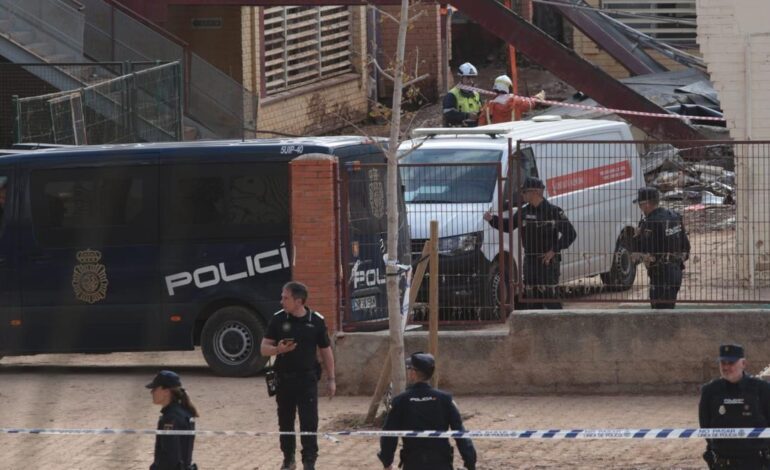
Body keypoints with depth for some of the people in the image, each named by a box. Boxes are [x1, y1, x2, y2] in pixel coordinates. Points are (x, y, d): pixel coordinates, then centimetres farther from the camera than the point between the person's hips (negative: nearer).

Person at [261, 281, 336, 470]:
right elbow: (264, 348, 2)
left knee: (309, 422, -6)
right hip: (284, 378, 2)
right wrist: (278, 349, -21)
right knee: (285, 421, 11)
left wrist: (331, 379, 5)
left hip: (307, 378, -2)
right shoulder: (278, 320, -1)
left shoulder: (316, 321, -3)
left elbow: (326, 351, 6)